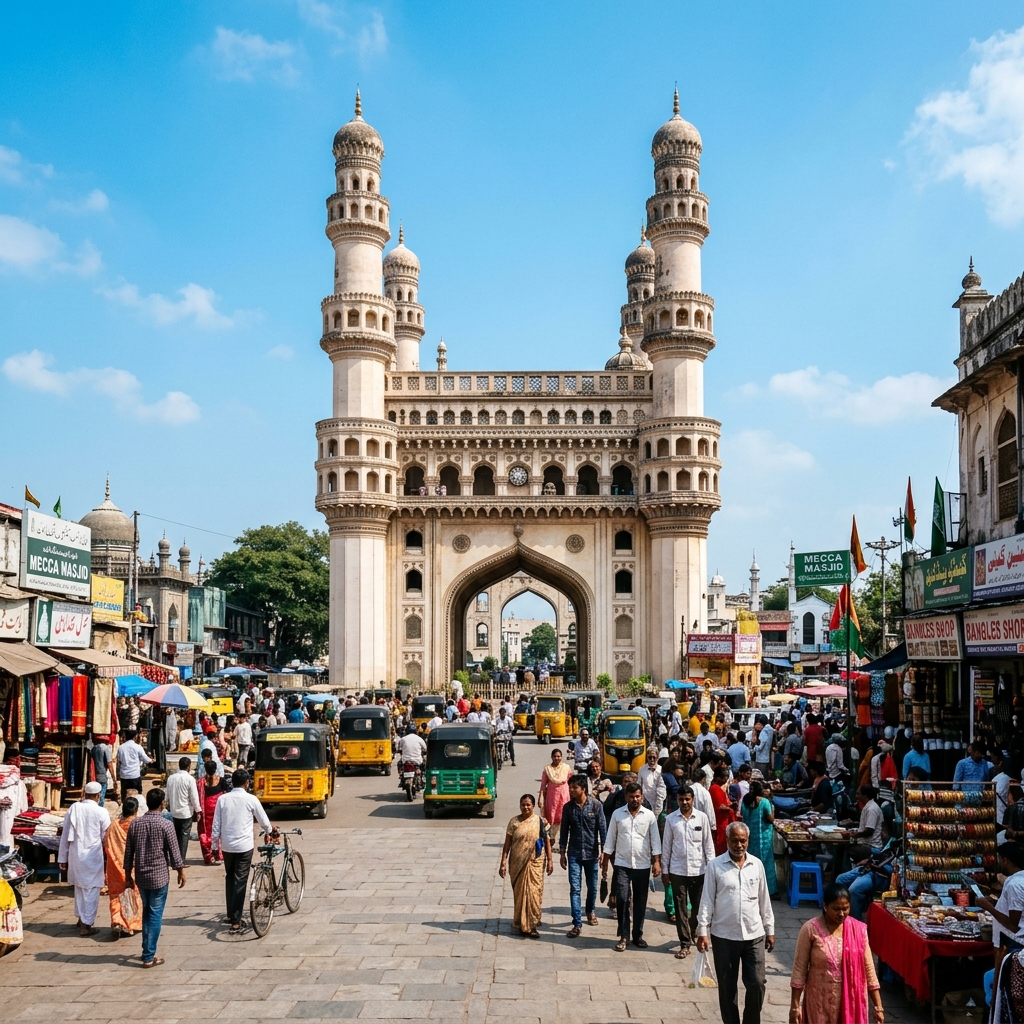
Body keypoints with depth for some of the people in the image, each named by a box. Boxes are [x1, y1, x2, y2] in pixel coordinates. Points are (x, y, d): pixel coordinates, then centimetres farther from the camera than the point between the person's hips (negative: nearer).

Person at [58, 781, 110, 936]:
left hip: (75, 854, 4)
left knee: (79, 886, 21)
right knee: (91, 890, 5)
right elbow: (107, 836, -4)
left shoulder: (73, 808, -3)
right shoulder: (101, 812, -12)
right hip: (92, 856, -4)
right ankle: (86, 925, 7)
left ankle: (81, 917, 35)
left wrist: (62, 858, 9)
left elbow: (65, 835, 2)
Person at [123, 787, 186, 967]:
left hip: (141, 876, 5)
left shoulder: (135, 824, 0)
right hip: (159, 876, -5)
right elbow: (174, 851, -10)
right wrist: (181, 871, 3)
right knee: (155, 915, 2)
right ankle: (149, 957, 4)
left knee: (147, 912, 20)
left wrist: (128, 875, 15)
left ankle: (147, 950, 26)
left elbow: (128, 853, 5)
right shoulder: (165, 824, -13)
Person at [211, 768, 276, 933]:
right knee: (240, 882, -1)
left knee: (230, 879, 19)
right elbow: (264, 821, 4)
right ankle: (235, 921, -5)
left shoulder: (223, 799, -1)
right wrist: (272, 831, 24)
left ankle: (230, 914, 27)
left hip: (227, 845, 3)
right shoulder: (251, 799, -7)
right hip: (244, 846, -3)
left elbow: (216, 825, 1)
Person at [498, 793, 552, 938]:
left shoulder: (541, 822, 0)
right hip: (517, 863, 0)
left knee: (534, 893, -3)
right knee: (519, 893, 6)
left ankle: (531, 925, 5)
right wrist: (503, 862, -3)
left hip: (535, 863, 0)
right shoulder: (514, 822, 0)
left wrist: (550, 860, 0)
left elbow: (547, 842, 4)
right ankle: (521, 924, 17)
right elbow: (507, 843, 1)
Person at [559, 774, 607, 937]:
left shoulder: (596, 805, -9)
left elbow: (602, 828, -5)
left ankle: (591, 911, 40)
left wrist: (604, 850, -8)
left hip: (591, 852, -1)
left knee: (592, 886, 14)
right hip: (574, 853, 1)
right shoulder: (568, 807, -2)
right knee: (575, 888, -5)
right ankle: (577, 924, -4)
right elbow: (564, 831, 5)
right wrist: (562, 853, 5)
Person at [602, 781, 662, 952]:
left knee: (640, 902, 7)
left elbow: (655, 840, 0)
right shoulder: (617, 814, 0)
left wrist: (657, 862, -8)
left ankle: (638, 935, 20)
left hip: (643, 865, 1)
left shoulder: (649, 815, 0)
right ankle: (623, 936, 4)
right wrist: (605, 863, 3)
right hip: (622, 864, 0)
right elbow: (610, 839, 4)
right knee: (622, 899, -7)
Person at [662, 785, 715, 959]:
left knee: (698, 905, 12)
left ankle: (692, 931, 39)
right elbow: (666, 845, 3)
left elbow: (708, 843, 1)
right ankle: (685, 943, 8)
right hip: (677, 870, 0)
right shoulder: (671, 819, -2)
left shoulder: (702, 817, -3)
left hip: (698, 869, 0)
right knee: (680, 908, 1)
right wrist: (665, 869, 4)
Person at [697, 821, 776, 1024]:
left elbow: (764, 900, 10)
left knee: (757, 984, 2)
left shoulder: (757, 865, 3)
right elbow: (707, 901, -4)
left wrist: (770, 930, 11)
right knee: (727, 986, 9)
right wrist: (702, 931, -8)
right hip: (724, 936, -2)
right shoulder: (715, 866, -6)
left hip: (754, 935, 2)